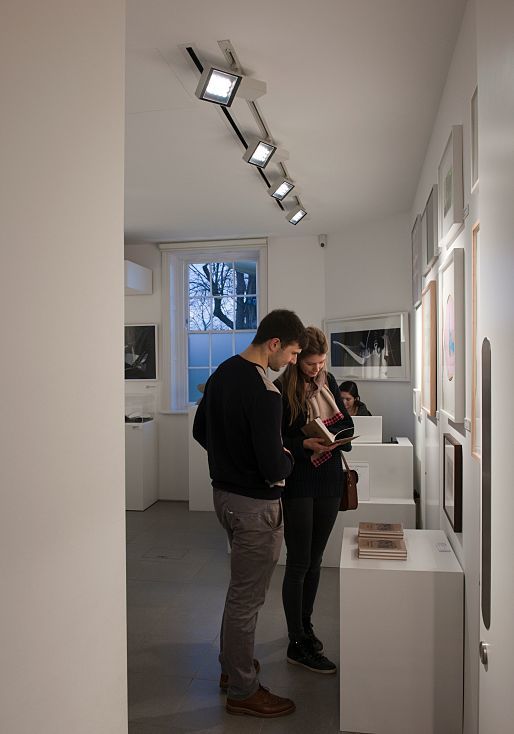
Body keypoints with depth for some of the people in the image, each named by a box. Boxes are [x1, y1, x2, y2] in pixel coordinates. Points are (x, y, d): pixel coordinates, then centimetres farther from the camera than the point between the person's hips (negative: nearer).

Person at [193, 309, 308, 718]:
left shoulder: (222, 373, 4)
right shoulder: (264, 394, -25)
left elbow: (200, 431, 14)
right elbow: (274, 468, -26)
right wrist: (288, 459, -5)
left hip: (225, 493, 9)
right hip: (255, 504, -9)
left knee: (241, 588, 24)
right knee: (247, 597, 6)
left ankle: (232, 666, 41)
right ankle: (242, 691, 23)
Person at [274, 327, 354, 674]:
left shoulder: (328, 381, 6)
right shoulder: (281, 390, -12)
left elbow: (347, 423, 9)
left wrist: (330, 437, -11)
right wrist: (305, 445, -27)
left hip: (329, 480, 6)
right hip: (298, 485, -6)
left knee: (315, 559, 17)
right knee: (299, 564, 1)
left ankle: (305, 624, 34)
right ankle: (298, 644, 13)